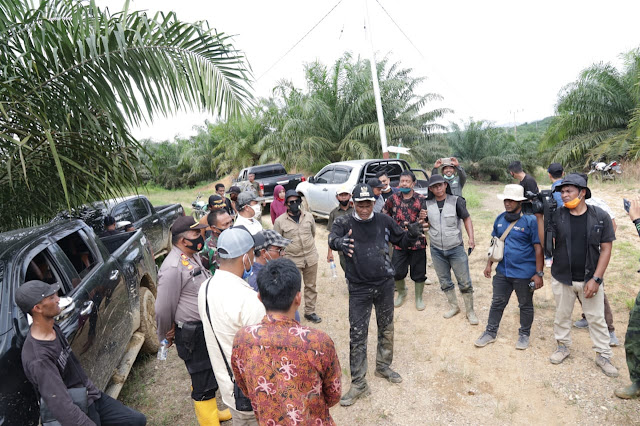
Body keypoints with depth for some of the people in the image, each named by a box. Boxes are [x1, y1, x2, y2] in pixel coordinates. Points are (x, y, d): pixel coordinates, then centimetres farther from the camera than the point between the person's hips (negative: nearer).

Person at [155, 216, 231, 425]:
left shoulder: (194, 256, 5)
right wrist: (167, 336, -4)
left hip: (207, 328, 9)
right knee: (204, 383, 6)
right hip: (192, 335, -9)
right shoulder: (173, 267, -25)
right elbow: (163, 309, -19)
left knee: (206, 376, 26)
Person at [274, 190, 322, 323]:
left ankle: (310, 311, 31)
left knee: (311, 286, 14)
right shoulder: (280, 221, -7)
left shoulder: (309, 216, 2)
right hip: (292, 260, -3)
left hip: (311, 257, 3)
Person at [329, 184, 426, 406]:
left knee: (386, 329, 19)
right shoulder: (344, 222, -10)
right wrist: (339, 242, -53)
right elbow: (332, 238, -28)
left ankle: (383, 366, 43)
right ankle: (359, 384, 17)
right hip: (359, 288, -3)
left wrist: (412, 234, -19)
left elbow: (402, 241, 4)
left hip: (385, 284, 3)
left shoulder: (383, 221, -3)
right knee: (357, 336, 2)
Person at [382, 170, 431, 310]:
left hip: (417, 242, -1)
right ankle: (401, 293, 35)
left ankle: (419, 298, 31)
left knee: (419, 273, 9)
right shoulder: (393, 198, 1)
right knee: (397, 272, 6)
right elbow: (384, 215, 12)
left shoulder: (421, 200, -4)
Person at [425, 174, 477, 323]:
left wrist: (471, 238, -11)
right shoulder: (427, 204, 1)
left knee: (465, 282, 4)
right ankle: (454, 307, 34)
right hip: (436, 250, 3)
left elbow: (466, 219, 0)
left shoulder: (456, 201, -6)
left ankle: (470, 312, 20)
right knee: (445, 282, 16)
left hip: (456, 249, -3)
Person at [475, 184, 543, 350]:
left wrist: (539, 273, -14)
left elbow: (538, 247, -14)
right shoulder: (500, 219, 4)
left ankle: (524, 335, 34)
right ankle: (490, 332, 28)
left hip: (524, 274, -5)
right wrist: (489, 264, 11)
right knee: (497, 303, 14)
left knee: (525, 305, 15)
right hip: (502, 271, 5)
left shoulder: (530, 220, -14)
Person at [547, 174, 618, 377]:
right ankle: (563, 346, 34)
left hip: (589, 279, 0)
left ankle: (603, 355, 29)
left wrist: (596, 279, -10)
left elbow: (606, 248, -5)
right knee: (562, 315, 15)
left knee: (597, 318, 12)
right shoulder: (556, 216, -7)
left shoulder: (600, 216, -7)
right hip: (562, 278, 1)